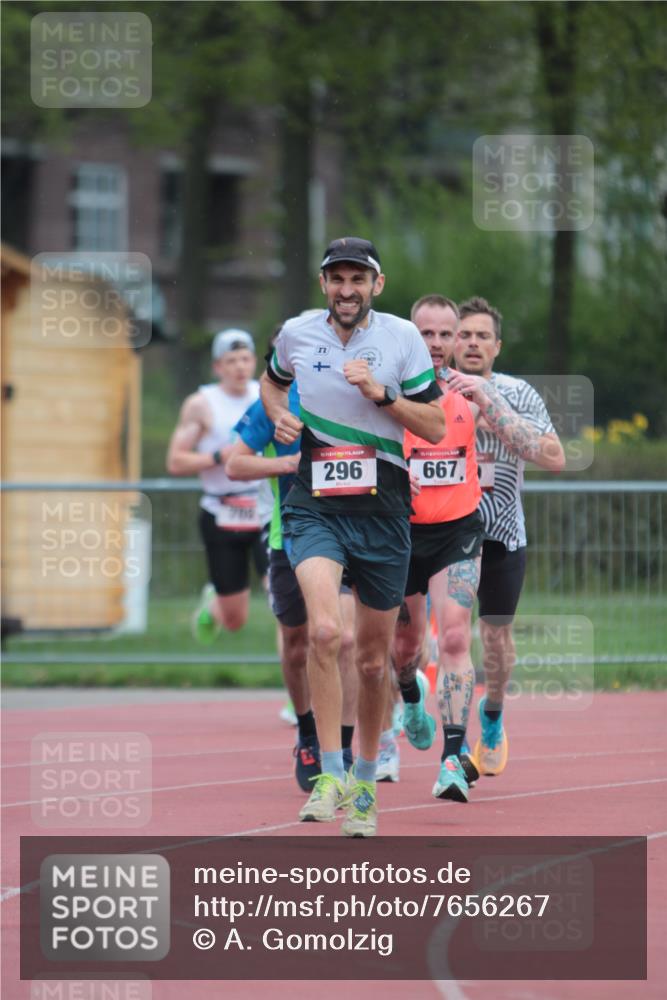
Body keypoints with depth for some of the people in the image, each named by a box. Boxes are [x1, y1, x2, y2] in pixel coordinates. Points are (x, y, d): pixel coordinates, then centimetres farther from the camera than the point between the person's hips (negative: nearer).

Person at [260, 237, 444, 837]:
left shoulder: (402, 337, -2)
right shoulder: (296, 334, 2)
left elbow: (436, 428, -1)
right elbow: (271, 380, 25)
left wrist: (381, 394, -15)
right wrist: (280, 417, 4)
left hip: (383, 510, 1)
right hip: (314, 507, -1)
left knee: (373, 658, 9)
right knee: (325, 630, -25)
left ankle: (365, 785, 28)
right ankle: (330, 774, -18)